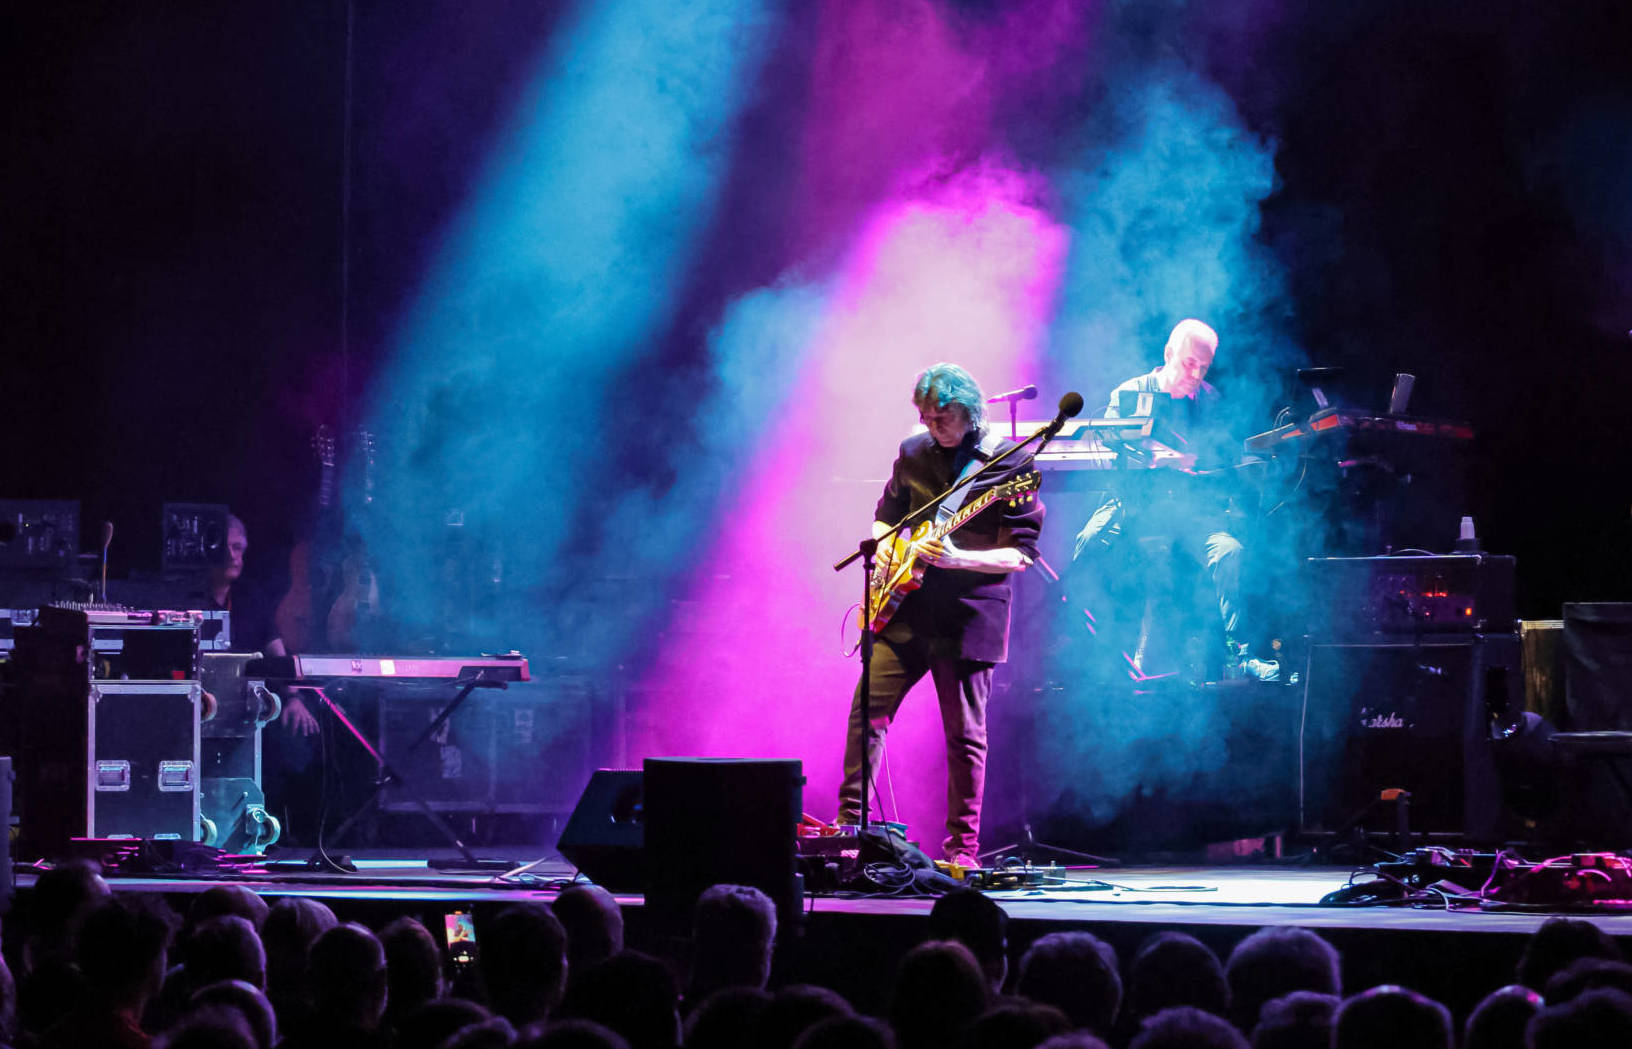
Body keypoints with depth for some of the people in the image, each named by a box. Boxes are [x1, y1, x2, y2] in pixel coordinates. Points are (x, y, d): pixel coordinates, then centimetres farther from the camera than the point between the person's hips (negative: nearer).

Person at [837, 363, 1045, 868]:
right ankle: (849, 824, 6)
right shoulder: (913, 453, 9)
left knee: (964, 733, -1)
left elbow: (1023, 553, -9)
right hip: (906, 604, 5)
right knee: (867, 708, -1)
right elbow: (886, 515, 24)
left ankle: (962, 849, 6)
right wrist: (884, 553, 3)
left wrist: (958, 559, -23)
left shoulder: (1008, 463, -7)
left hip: (970, 612, -5)